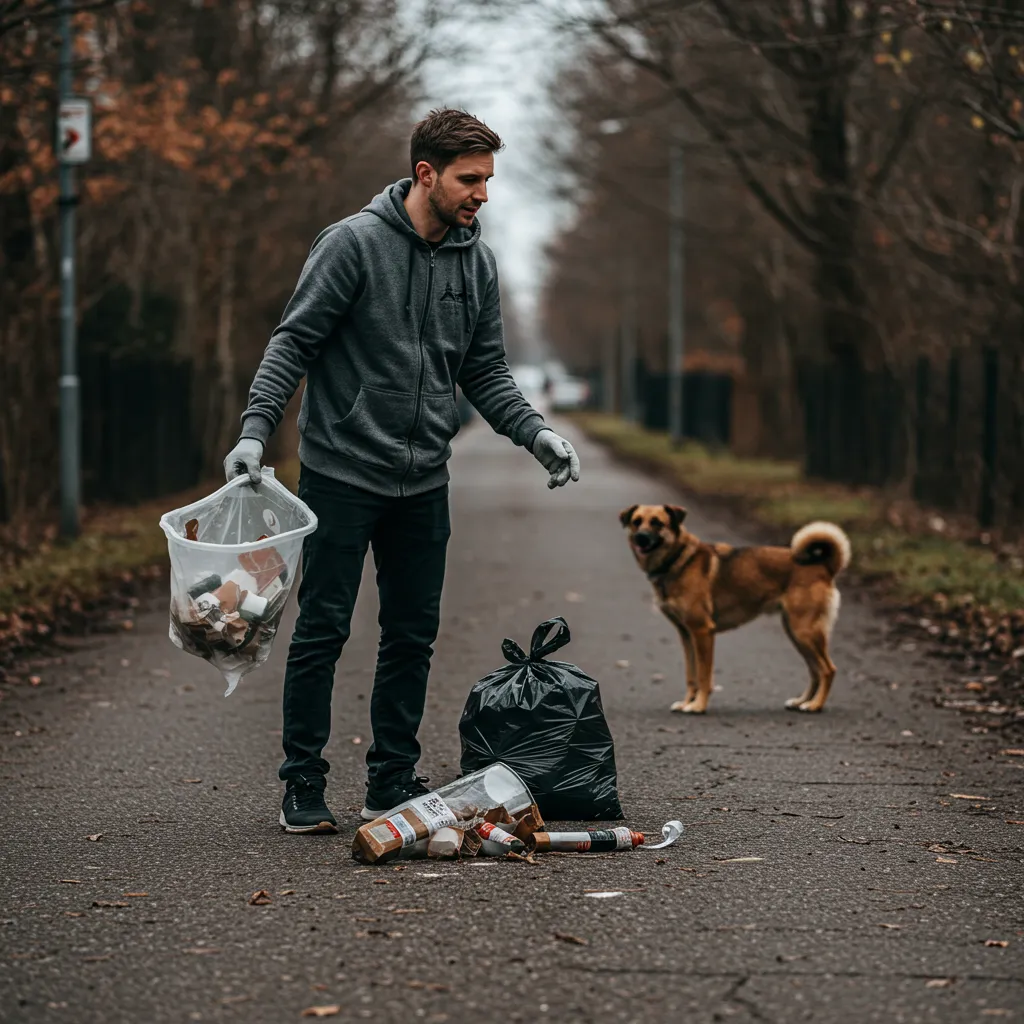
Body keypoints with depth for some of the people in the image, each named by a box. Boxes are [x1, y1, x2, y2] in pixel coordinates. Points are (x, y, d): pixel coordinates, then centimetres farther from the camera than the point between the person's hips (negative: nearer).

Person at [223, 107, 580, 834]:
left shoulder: (477, 264, 7)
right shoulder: (355, 243, -10)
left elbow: (485, 371, 13)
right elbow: (294, 342, -10)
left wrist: (536, 433, -2)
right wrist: (255, 430, -21)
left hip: (423, 482, 6)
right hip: (343, 472, -6)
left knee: (414, 635, 8)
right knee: (323, 629, -2)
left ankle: (393, 784, 18)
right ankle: (304, 787, 6)